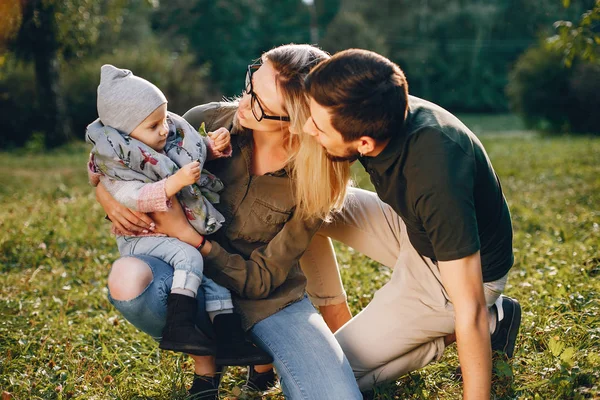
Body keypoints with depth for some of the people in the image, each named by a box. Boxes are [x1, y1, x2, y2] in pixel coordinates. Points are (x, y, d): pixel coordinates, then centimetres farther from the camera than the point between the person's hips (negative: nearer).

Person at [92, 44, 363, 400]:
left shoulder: (312, 182, -17)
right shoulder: (210, 121, -12)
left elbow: (261, 280, -14)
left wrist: (185, 234, -23)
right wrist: (106, 193, -18)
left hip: (271, 300, -1)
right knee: (128, 277, -35)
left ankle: (262, 352, 9)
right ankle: (206, 361, -3)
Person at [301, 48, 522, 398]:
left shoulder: (437, 177, -41)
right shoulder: (384, 114, -20)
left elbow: (470, 311, -34)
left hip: (460, 269, -7)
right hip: (416, 231, 7)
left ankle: (492, 321, 3)